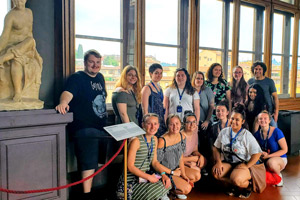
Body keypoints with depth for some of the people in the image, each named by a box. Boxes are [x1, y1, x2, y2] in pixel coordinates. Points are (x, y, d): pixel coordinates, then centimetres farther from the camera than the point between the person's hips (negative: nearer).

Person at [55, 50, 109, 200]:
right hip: (85, 129, -8)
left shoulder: (100, 77, 14)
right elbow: (68, 92, -28)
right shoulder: (77, 78, -8)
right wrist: (63, 103, -48)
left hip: (102, 127, 8)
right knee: (89, 162, -8)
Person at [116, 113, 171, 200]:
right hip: (131, 182, -7)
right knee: (159, 189, -22)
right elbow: (130, 166, -17)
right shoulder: (136, 141, -17)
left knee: (167, 182, -11)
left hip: (145, 177, 8)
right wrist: (148, 177, -18)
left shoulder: (154, 139, 7)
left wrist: (163, 173, -6)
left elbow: (154, 162, 11)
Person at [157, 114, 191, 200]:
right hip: (164, 172, -7)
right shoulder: (162, 141, -27)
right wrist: (172, 172, -13)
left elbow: (181, 157, 4)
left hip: (176, 169, 8)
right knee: (187, 189, -17)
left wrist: (183, 174, -4)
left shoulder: (182, 137, -5)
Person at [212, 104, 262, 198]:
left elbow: (257, 153, -8)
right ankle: (237, 185, -4)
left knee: (236, 179, -34)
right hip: (227, 162, 4)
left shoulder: (247, 135, -6)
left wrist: (246, 166, -13)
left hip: (242, 164, -4)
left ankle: (247, 184, 3)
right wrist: (218, 161, -7)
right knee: (215, 172, -25)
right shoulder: (224, 132, 5)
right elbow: (216, 148, 9)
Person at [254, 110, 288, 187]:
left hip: (279, 158, -4)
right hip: (265, 160, 4)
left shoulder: (276, 132, -13)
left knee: (271, 162, -39)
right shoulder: (257, 134, -1)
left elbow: (284, 150, -11)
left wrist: (268, 155, -20)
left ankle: (279, 176, -4)